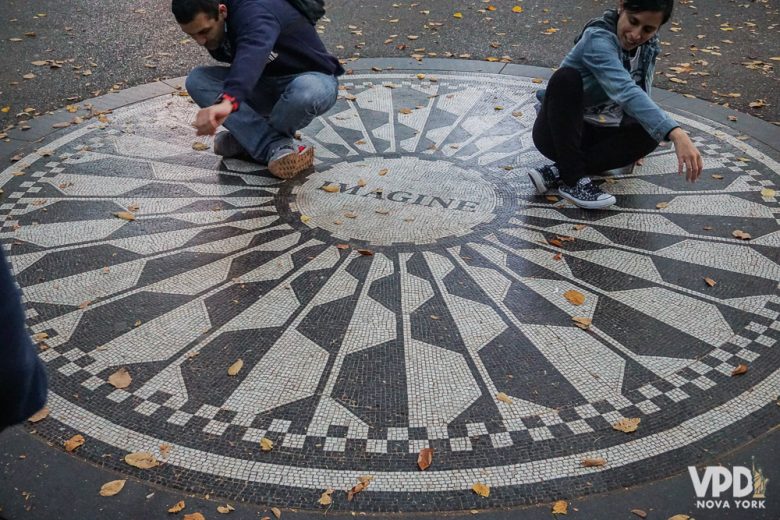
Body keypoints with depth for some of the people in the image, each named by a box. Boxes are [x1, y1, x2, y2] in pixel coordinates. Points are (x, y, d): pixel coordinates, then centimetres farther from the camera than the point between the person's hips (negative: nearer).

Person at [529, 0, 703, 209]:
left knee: (650, 133, -20)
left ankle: (557, 172, -21)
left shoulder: (648, 45, -4)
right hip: (558, 131, -6)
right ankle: (573, 179, -29)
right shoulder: (598, 39, -27)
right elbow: (625, 91, -43)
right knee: (566, 78, -33)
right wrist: (676, 134, -54)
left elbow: (640, 94, 9)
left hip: (596, 133, 6)